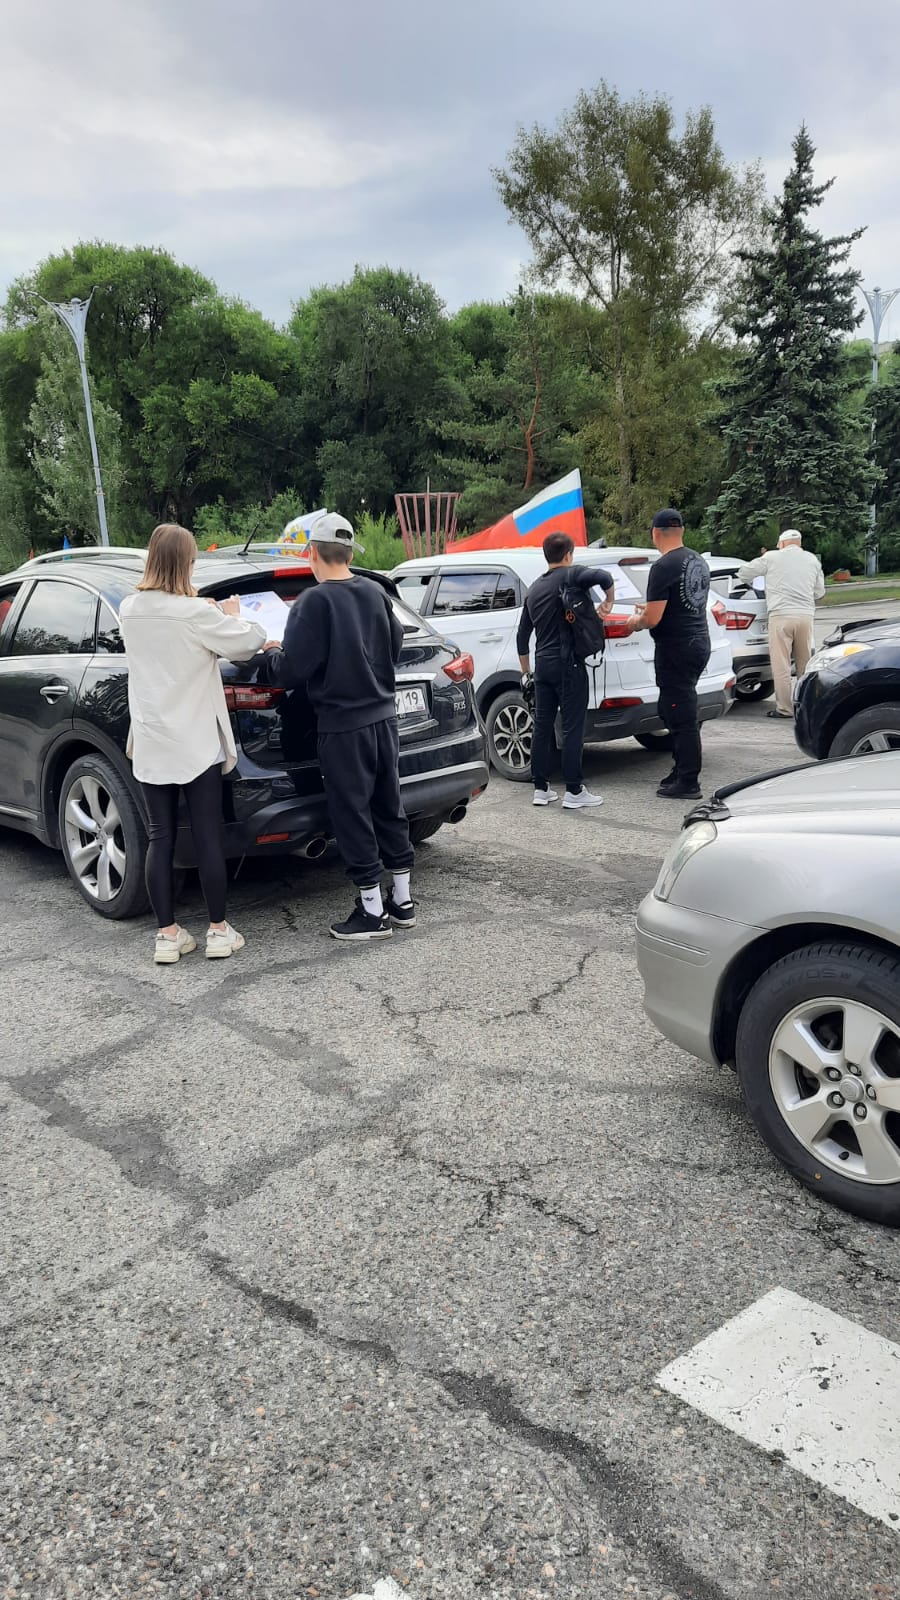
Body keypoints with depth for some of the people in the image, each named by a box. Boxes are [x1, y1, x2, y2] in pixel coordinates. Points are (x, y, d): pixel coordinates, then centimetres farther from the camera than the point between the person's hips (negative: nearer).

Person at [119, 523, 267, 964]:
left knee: (160, 839, 8)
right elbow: (249, 641, -7)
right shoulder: (195, 613, -14)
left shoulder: (129, 611, 2)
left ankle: (168, 935, 13)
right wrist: (233, 616, 14)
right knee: (208, 837, 5)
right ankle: (219, 931, 13)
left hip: (149, 745, 4)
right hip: (195, 744, -4)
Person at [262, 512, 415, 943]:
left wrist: (271, 653, 4)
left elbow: (290, 672, -16)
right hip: (384, 717, 7)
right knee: (389, 808, 15)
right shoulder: (376, 593, 4)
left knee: (353, 817, 3)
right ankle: (402, 901, 24)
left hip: (343, 728, -6)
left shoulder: (313, 603, -16)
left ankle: (372, 913, 10)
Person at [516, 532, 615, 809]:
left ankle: (541, 789, 13)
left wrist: (526, 672, 26)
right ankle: (573, 792, -1)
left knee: (542, 727, 10)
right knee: (572, 728, -3)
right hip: (567, 664, -7)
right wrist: (608, 602, -8)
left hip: (542, 664, 7)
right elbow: (602, 576, -26)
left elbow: (522, 636, 19)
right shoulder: (569, 575, -6)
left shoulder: (534, 589, 15)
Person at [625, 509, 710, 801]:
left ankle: (688, 783, 2)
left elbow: (653, 619, -19)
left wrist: (636, 622, 3)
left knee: (680, 716, -4)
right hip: (699, 642, 9)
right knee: (671, 710, 19)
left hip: (675, 649, -9)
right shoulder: (698, 561, 12)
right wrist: (649, 612, 28)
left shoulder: (663, 567, -16)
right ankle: (682, 771, 25)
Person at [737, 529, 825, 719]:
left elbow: (744, 573, 8)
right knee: (804, 663, 14)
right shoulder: (812, 559, 14)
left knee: (781, 665, -2)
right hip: (806, 614, 4)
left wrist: (751, 584, 29)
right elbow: (819, 592, 18)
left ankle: (784, 708, -3)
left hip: (781, 614, -4)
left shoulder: (772, 557, 2)